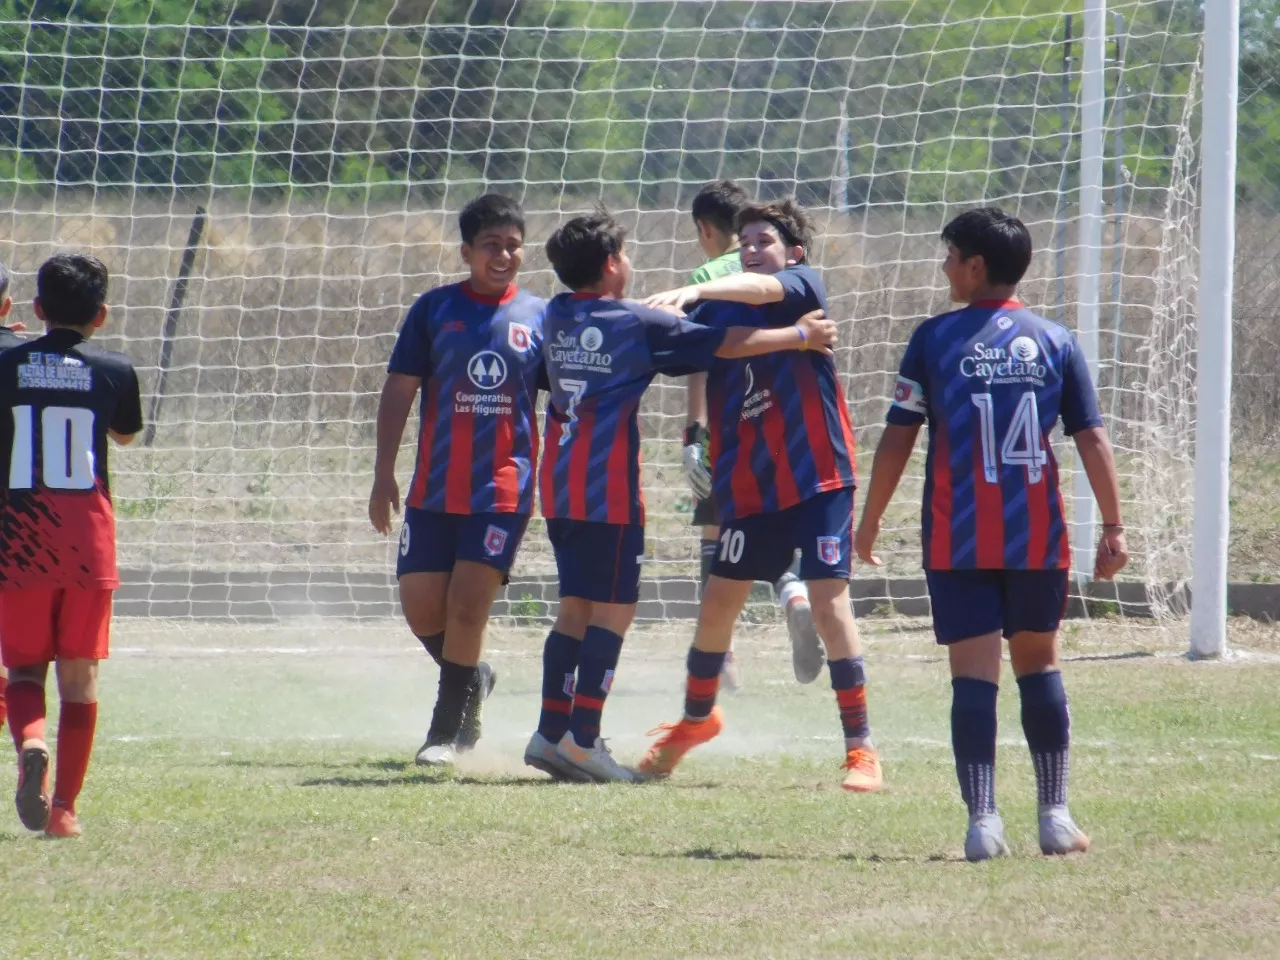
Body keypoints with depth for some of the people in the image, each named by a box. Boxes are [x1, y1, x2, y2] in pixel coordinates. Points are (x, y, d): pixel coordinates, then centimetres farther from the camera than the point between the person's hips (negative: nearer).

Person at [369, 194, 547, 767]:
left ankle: (449, 730, 3)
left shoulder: (540, 318, 5)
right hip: (434, 489, 1)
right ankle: (472, 679, 30)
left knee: (467, 606, -10)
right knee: (421, 607, 1)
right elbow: (399, 391, 5)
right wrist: (383, 476, 0)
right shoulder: (434, 309, 3)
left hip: (505, 490, -1)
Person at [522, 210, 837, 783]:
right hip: (608, 489, -7)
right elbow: (726, 345, -4)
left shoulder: (557, 316, 9)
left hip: (559, 485, 7)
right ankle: (582, 739, -8)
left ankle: (551, 733, 8)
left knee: (576, 606, 12)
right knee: (613, 608, -3)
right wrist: (800, 335, 7)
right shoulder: (637, 324, -8)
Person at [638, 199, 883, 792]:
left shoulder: (804, 286, -4)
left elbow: (764, 288, -26)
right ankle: (696, 718, 36)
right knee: (719, 602, 12)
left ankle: (860, 748, -4)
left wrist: (695, 291, -42)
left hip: (817, 477, -5)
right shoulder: (719, 311, 8)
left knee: (829, 603, -11)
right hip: (748, 485, 5)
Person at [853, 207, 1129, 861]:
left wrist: (870, 520, 10)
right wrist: (1113, 527, 5)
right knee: (1039, 665, 15)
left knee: (974, 676, -3)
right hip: (1038, 537, 2)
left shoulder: (935, 339, -1)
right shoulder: (1055, 342, 5)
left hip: (958, 539, -2)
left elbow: (897, 439, 0)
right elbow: (1093, 440, 2)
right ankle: (1055, 815, 13)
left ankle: (982, 820, -12)